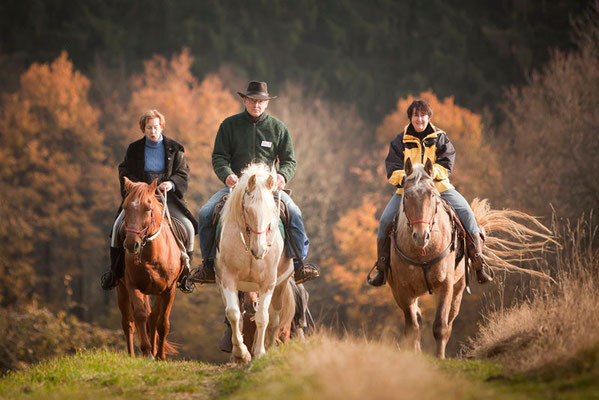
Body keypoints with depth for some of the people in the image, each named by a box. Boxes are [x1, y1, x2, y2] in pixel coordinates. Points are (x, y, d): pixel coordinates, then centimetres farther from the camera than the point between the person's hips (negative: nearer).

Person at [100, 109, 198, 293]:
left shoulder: (174, 149, 5)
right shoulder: (134, 149, 6)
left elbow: (183, 174, 3)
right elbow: (124, 172, 7)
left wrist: (171, 183, -18)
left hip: (167, 196, 0)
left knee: (188, 227, -19)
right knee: (119, 225, -21)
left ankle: (183, 272, -2)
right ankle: (115, 270, -4)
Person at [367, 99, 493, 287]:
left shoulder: (440, 138, 7)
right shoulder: (400, 142, 8)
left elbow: (446, 165, -3)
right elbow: (393, 170, 2)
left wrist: (429, 172, -22)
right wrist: (403, 178, -19)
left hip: (439, 186, -1)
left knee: (466, 213, -20)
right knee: (386, 219, -18)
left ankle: (479, 266, -12)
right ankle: (382, 270, -3)